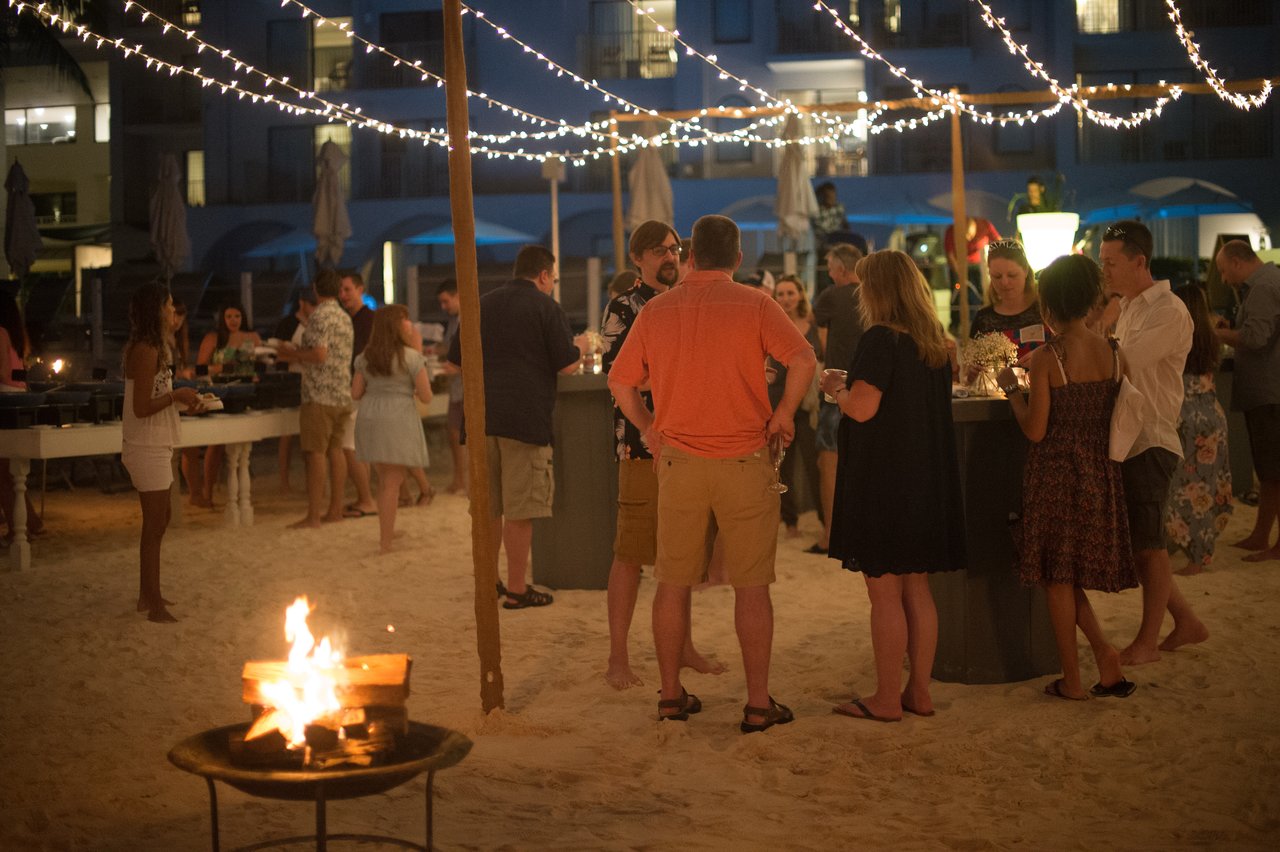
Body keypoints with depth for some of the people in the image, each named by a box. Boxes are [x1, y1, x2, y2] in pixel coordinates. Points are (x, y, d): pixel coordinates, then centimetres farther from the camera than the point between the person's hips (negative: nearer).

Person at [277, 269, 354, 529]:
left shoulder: (320, 316, -11)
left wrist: (292, 353, -4)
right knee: (335, 449, 11)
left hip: (320, 396, -9)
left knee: (315, 452, -8)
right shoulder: (345, 317, 16)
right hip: (342, 394, 9)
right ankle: (335, 509, 14)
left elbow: (319, 355, -20)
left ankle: (313, 515, -9)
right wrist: (296, 356, 23)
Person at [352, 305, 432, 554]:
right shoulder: (411, 357, -8)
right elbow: (426, 396, -8)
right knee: (392, 483, 0)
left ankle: (387, 531, 31)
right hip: (398, 421, -5)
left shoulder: (365, 357, 7)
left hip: (369, 419, 6)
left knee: (384, 479, 20)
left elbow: (355, 393, 9)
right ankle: (385, 541, 2)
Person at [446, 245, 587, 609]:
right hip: (525, 416, -6)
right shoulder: (547, 308, -3)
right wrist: (580, 346, 14)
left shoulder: (484, 305, 13)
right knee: (519, 510, -1)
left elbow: (458, 360, 17)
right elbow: (566, 364, -6)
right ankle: (517, 589, 3)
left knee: (488, 507, 15)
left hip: (482, 416, 6)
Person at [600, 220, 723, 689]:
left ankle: (682, 646, 24)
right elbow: (617, 374, -11)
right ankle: (618, 657, 4)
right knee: (631, 553, -4)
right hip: (643, 444, -6)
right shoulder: (621, 310, -2)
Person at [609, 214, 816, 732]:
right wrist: (782, 417, -5)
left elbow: (620, 383, 7)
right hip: (743, 461, -2)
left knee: (673, 583, 11)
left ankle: (671, 695, 19)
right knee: (751, 586, 3)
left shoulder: (656, 310, 5)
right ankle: (758, 704, 7)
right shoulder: (754, 305, -4)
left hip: (678, 461, 3)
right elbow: (803, 360, -16)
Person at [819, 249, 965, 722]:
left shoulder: (880, 340, -15)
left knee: (885, 592, -1)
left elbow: (862, 408, -21)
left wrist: (836, 386, -2)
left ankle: (886, 697, 6)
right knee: (916, 589, 14)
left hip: (883, 480, -8)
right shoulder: (935, 344, 9)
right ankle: (919, 691, 20)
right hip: (928, 480, 8)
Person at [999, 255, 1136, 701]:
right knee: (1074, 571, 20)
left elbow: (1035, 430, -15)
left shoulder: (1047, 359, -15)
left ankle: (1072, 679, 11)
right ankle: (1103, 652, 8)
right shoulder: (1114, 354, -1)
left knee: (1058, 577, 6)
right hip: (1101, 473, 5)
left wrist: (1011, 388, 0)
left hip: (1056, 472, -5)